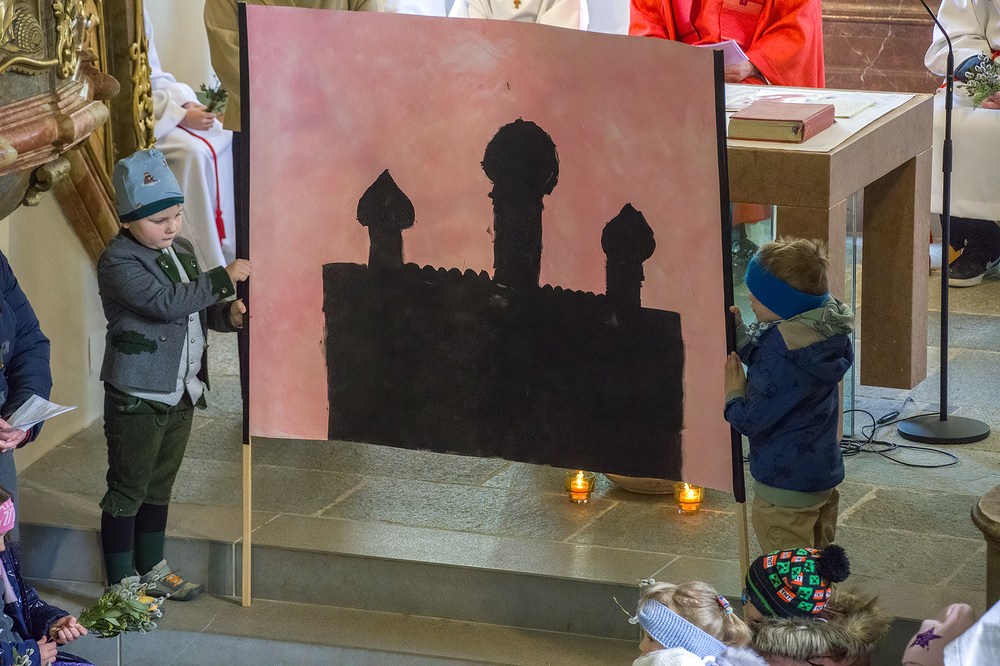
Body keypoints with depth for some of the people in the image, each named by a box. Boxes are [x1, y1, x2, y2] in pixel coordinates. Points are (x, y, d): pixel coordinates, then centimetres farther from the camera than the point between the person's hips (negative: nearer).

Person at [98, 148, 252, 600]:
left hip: (181, 393, 8)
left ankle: (151, 569, 31)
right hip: (137, 397, -8)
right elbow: (165, 303, -28)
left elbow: (196, 312, 21)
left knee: (160, 485, 19)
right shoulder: (118, 262, -16)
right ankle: (121, 584, 8)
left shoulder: (182, 250, 10)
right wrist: (223, 278, -25)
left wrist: (226, 314, -1)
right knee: (128, 490, 1)